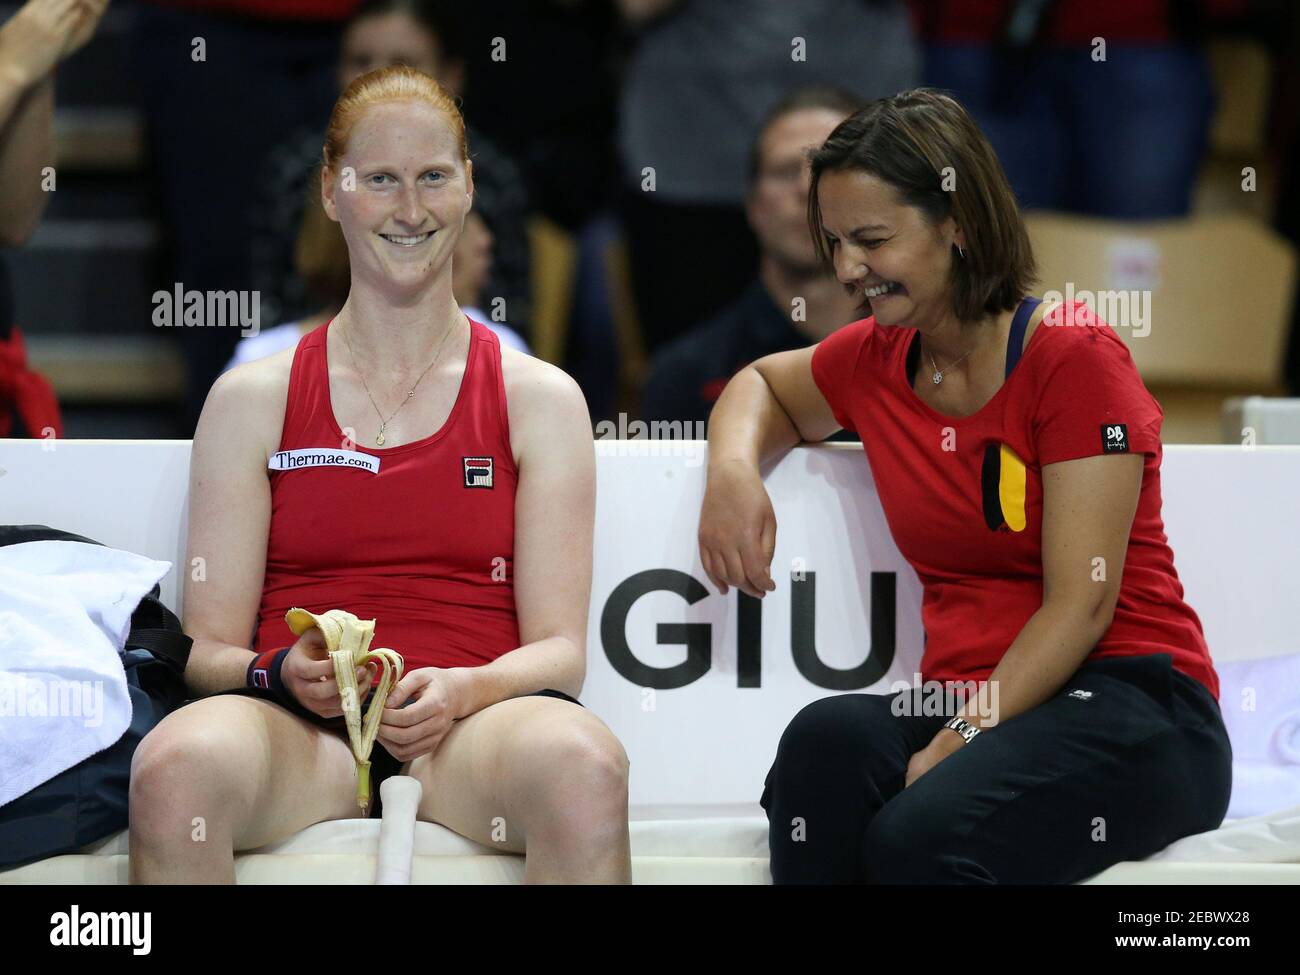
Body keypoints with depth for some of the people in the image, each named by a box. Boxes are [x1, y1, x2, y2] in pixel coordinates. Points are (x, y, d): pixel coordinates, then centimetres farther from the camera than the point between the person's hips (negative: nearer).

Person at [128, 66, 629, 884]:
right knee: (175, 770, -36)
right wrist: (284, 675, -13)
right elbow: (208, 645, 10)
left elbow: (560, 647, 8)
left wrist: (459, 690, -14)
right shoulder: (252, 400, 15)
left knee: (586, 770, -37)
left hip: (472, 723, 0)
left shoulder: (541, 399, 15)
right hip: (297, 724, 1)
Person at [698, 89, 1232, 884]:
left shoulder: (1074, 356, -7)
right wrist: (734, 469, 10)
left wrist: (958, 743, -22)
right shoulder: (876, 360, 11)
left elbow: (1082, 603, -12)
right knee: (827, 738, -31)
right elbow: (763, 385, 34)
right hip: (964, 697, 5)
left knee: (923, 833, -37)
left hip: (1132, 706, -5)